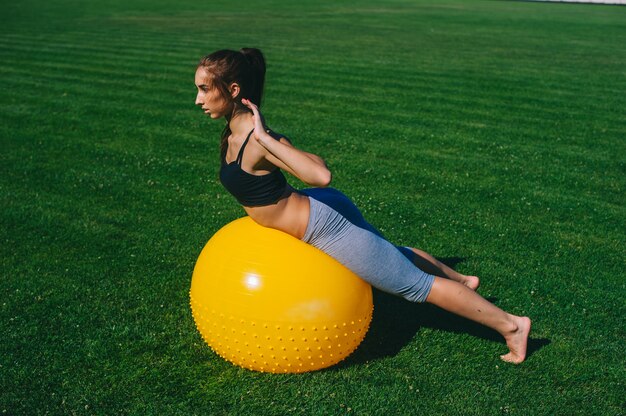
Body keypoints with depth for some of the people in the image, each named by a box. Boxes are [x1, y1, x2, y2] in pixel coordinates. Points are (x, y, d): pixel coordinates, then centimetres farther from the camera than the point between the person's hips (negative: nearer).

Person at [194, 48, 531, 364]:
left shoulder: (254, 141, -28)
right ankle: (461, 281, 55)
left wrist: (265, 138, -37)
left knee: (415, 285, 6)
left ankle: (511, 324, 21)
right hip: (322, 213, 9)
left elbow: (321, 175, -38)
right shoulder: (235, 129, 0)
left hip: (327, 228, -9)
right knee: (396, 256, 31)